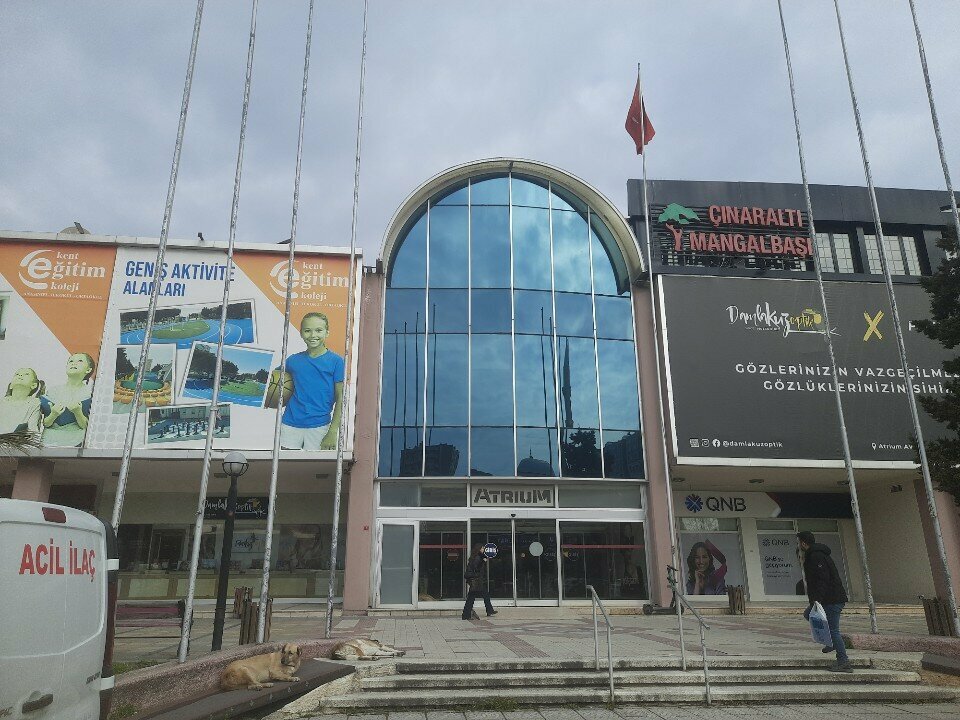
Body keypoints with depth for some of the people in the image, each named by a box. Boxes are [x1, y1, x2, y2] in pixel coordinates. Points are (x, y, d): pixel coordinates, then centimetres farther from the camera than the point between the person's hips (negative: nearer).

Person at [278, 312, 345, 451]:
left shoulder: (335, 361, -3)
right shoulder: (293, 360, 7)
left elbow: (340, 399, -3)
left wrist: (333, 432, -8)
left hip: (319, 426, -3)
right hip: (290, 424, 3)